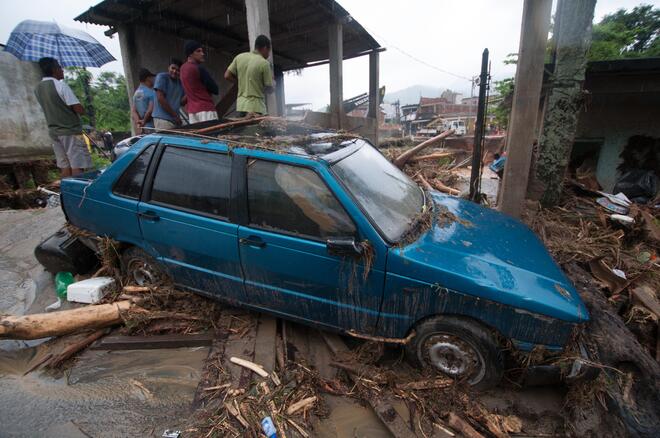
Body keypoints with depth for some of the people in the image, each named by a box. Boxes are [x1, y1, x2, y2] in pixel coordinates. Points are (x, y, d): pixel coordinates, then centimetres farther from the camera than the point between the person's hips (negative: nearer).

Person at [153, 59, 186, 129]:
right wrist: (175, 115, -10)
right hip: (162, 119, -6)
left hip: (175, 120, 6)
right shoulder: (161, 77, -2)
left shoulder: (180, 82, 15)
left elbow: (182, 102, 9)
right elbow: (160, 98, -10)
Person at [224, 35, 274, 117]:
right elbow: (269, 89, -5)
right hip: (256, 107, -6)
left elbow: (227, 76, 9)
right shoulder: (264, 63, -9)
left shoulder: (239, 57, 7)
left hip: (241, 105, 7)